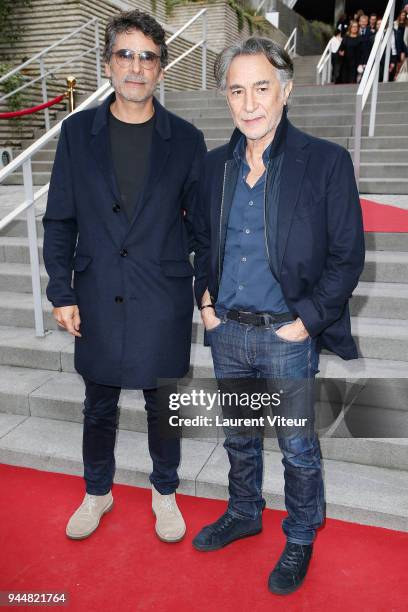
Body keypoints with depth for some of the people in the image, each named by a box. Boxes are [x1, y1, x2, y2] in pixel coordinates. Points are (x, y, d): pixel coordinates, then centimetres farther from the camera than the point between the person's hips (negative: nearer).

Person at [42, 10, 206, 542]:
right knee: (99, 406, 17)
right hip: (97, 299, 1)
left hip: (163, 302, -1)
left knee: (163, 405, 14)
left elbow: (200, 221, 3)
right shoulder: (78, 132, 1)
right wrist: (61, 292, -2)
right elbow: (59, 220, 3)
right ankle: (97, 492, 40)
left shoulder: (186, 140, -1)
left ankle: (165, 491, 38)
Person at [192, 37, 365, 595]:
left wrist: (306, 321, -14)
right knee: (238, 436, 22)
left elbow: (348, 256, -10)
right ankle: (244, 514, 47)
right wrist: (205, 301, 5)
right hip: (227, 332, 5)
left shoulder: (327, 162, -11)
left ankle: (301, 539, 37)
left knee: (298, 448, 12)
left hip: (289, 336, -4)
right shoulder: (215, 165, 5)